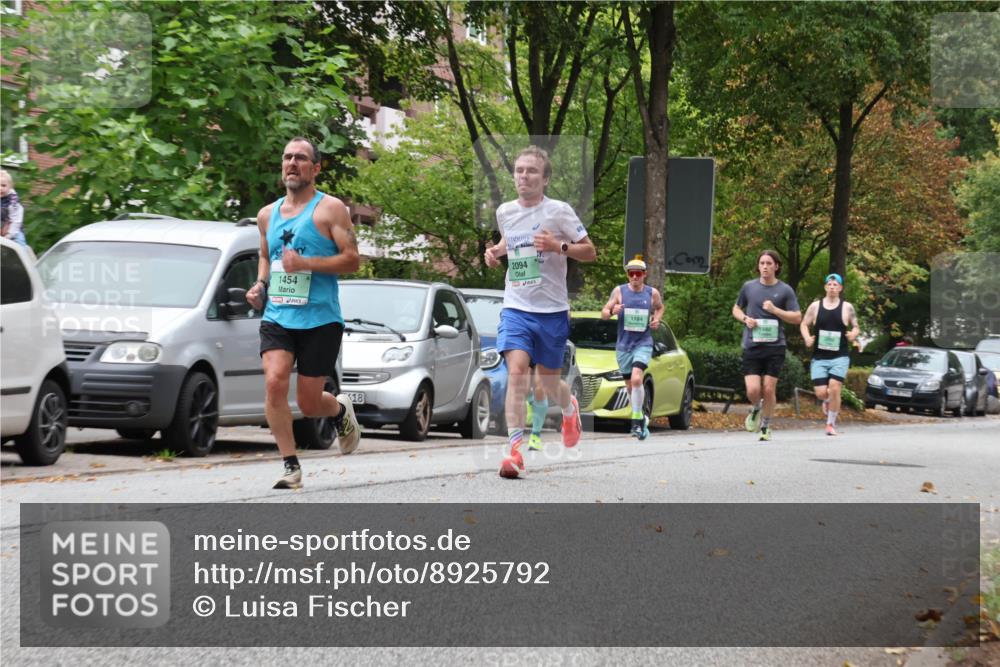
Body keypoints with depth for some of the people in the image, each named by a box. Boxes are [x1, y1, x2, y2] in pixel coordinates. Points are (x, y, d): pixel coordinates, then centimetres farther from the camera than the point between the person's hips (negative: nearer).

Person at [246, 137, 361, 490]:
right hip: (276, 316, 4)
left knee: (308, 403, 0)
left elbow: (352, 260, -8)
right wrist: (260, 285, 9)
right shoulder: (268, 214, 14)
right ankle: (291, 466, -12)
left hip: (319, 318, -4)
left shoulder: (330, 209, -2)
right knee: (274, 381, -20)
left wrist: (305, 263, -19)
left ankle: (341, 411, 37)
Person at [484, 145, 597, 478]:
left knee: (548, 379, 11)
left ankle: (569, 407, 49)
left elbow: (590, 252, -3)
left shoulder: (559, 211, -7)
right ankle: (515, 449, -23)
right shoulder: (505, 212, 5)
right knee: (517, 370, -19)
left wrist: (559, 246, -20)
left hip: (552, 310, -2)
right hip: (516, 308, 2)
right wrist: (494, 251, 6)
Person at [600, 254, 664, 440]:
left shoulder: (652, 293, 2)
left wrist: (657, 319, 1)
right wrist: (612, 311, -19)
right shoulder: (619, 291, 1)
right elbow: (603, 313, 3)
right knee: (630, 385, 8)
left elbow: (660, 307, 22)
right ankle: (642, 418, 28)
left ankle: (637, 420, -17)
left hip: (643, 343, -2)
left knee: (636, 379, -23)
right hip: (623, 345, 2)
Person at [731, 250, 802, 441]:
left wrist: (775, 310, -12)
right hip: (751, 347, 1)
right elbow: (736, 309, 21)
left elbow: (797, 318, 1)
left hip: (775, 347, -1)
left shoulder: (785, 290, 2)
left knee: (769, 389, -1)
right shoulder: (748, 287, 7)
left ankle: (765, 426, 18)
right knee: (753, 390, -8)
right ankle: (756, 409, 26)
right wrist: (745, 319, -1)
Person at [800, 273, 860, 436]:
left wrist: (854, 334, -13)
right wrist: (807, 338, -9)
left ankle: (831, 423, -1)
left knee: (834, 388, -15)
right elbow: (804, 324, 11)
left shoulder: (847, 308, 3)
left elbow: (856, 327, 10)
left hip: (840, 357, -1)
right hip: (819, 357, 1)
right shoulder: (815, 306, 5)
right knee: (821, 393, -5)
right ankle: (828, 401, 33)